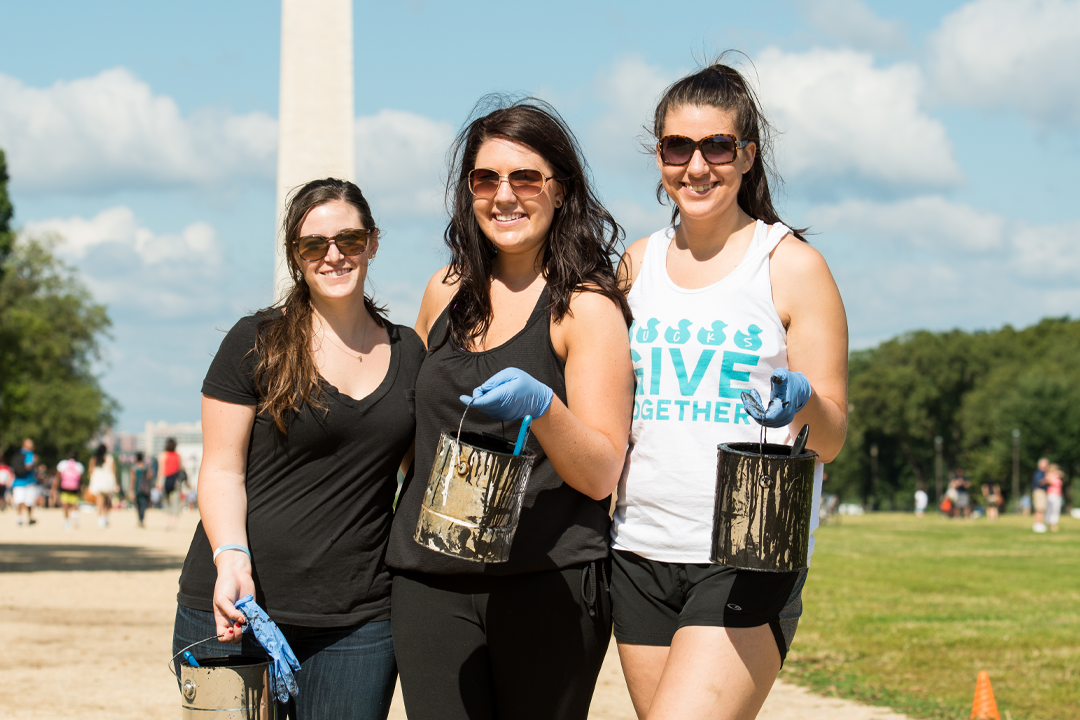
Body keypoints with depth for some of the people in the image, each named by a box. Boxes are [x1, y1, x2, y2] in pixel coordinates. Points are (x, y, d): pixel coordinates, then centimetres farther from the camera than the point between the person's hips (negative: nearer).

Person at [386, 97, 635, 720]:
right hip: (429, 577, 4)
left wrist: (540, 406, -26)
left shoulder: (589, 305, -3)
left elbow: (601, 474, -10)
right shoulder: (448, 293, 12)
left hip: (548, 581, -4)